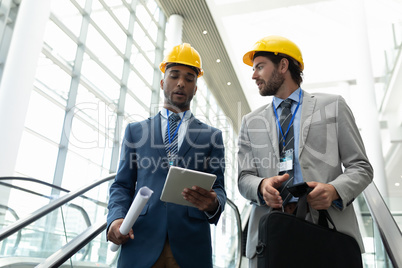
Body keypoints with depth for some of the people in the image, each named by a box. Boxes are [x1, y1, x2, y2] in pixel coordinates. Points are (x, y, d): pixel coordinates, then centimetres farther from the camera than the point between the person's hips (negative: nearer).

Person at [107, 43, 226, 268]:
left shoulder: (212, 136, 11)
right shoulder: (136, 131, 14)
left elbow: (218, 189, 7)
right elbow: (122, 185, 11)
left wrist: (213, 204, -17)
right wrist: (117, 217, -9)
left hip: (191, 247, 0)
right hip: (141, 244, 0)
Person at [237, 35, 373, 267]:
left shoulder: (333, 106, 10)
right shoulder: (251, 122, 16)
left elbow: (361, 167, 6)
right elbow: (244, 177, 11)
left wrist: (334, 190, -14)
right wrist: (262, 185, -13)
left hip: (329, 227, -1)